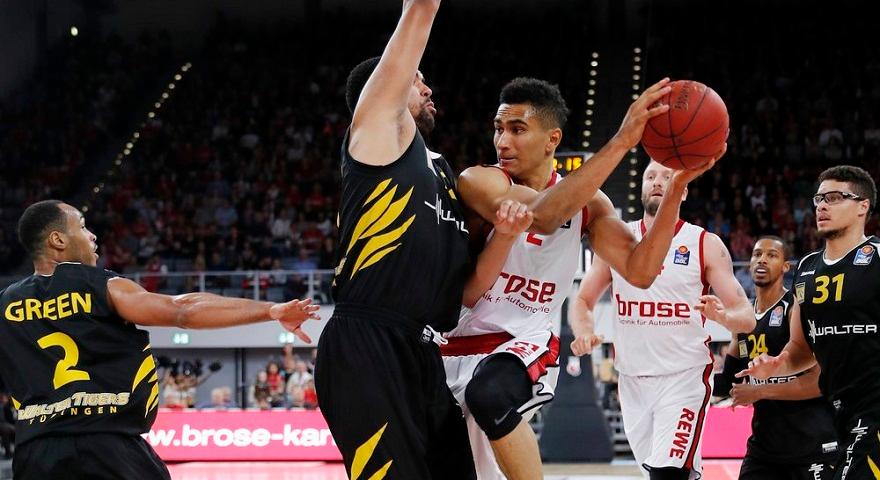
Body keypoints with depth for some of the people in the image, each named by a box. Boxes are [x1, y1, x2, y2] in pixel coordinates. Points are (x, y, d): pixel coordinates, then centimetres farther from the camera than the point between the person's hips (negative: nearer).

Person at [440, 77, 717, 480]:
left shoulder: (587, 203, 2)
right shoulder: (479, 181, -13)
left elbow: (639, 271, -6)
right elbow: (541, 216, -33)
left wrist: (677, 188, -16)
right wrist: (620, 143, -36)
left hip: (522, 342, 0)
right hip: (456, 343, 0)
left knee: (490, 393, -37)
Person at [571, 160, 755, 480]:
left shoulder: (706, 245, -3)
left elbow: (747, 319, -4)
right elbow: (584, 300, 11)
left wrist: (722, 316, -28)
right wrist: (583, 332, -11)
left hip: (685, 378, -4)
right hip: (632, 379, 4)